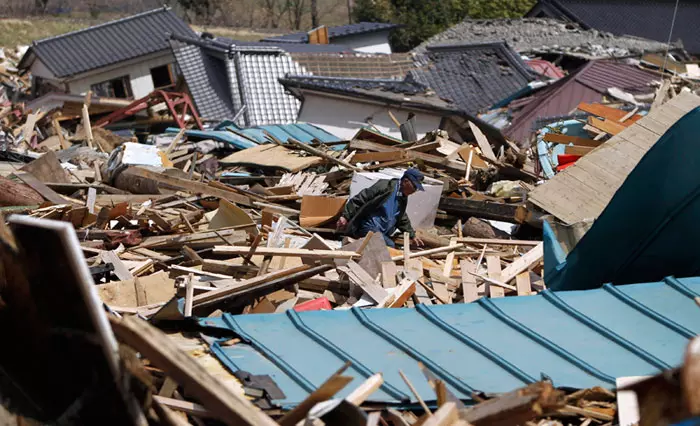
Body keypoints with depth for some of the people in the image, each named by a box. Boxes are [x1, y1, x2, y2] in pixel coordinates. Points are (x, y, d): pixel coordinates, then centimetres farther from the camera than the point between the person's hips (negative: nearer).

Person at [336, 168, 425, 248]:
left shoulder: (403, 199, 15)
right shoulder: (385, 186, -13)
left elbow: (403, 219, 32)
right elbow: (359, 200, -15)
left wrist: (412, 236, 33)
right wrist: (345, 216, -20)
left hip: (382, 233, 9)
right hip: (368, 228, -9)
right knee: (389, 246, -25)